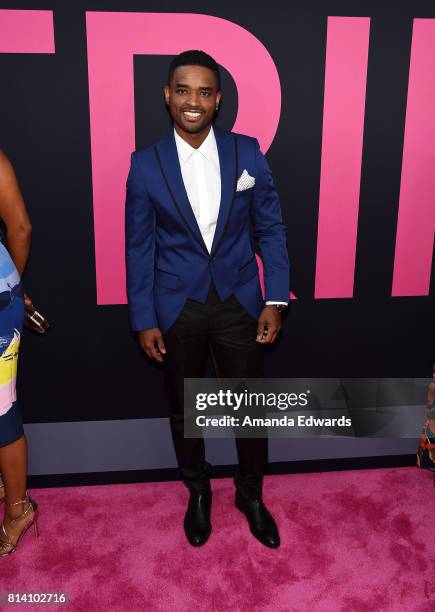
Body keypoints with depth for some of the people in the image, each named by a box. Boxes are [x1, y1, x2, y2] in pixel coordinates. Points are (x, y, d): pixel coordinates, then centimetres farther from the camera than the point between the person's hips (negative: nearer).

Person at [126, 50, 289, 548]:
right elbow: (139, 246, -2)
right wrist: (143, 320, -4)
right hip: (177, 308, 0)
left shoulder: (247, 153, -4)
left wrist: (275, 300, -6)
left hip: (238, 302, 1)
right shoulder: (146, 164, -6)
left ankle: (250, 494, 37)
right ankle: (198, 492, 42)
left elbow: (270, 228, 0)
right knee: (184, 409, 16)